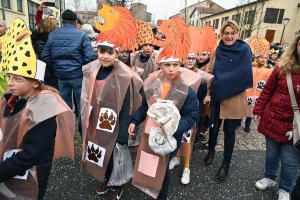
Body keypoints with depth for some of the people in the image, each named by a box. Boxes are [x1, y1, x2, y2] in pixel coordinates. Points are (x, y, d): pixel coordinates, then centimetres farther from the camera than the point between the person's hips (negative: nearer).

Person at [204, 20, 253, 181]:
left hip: (234, 98, -3)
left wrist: (223, 84, -17)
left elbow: (244, 74, -13)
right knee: (214, 125, 15)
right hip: (217, 96, 3)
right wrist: (209, 91, -4)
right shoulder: (216, 51, 4)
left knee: (229, 130, 5)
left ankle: (226, 163, 22)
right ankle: (211, 151, 40)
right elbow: (210, 73, 6)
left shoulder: (244, 50, -6)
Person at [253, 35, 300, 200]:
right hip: (273, 119, 2)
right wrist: (258, 110, 3)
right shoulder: (283, 67, 0)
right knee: (271, 153, 18)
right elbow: (268, 90, 4)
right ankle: (269, 177, 42)